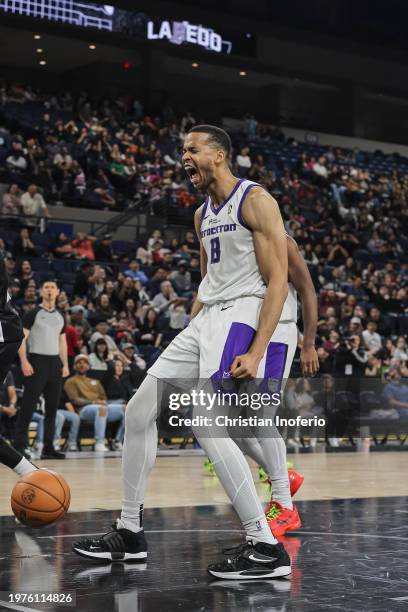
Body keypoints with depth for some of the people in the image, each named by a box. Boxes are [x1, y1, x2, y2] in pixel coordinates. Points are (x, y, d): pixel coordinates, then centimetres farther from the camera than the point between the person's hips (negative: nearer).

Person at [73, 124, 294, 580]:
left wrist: (255, 353, -25)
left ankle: (266, 549, -17)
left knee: (207, 424, -24)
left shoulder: (255, 200, -9)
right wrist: (188, 338, 20)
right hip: (208, 319, 10)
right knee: (139, 410, 6)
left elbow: (278, 281, -16)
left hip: (247, 316, -10)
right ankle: (129, 533, 17)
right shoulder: (203, 214, 18)